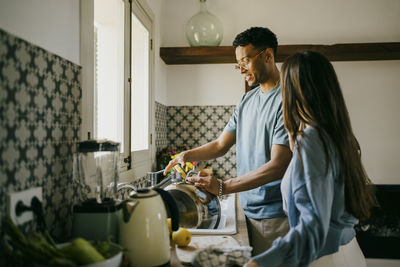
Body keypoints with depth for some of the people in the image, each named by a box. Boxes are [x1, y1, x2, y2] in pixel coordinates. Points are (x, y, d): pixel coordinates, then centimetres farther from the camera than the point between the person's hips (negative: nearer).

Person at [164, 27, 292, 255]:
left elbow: (278, 166, -22)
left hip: (276, 215, -7)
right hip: (249, 210, 7)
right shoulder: (247, 100, 11)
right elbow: (221, 145, 13)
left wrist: (223, 187, -25)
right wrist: (188, 155, -5)